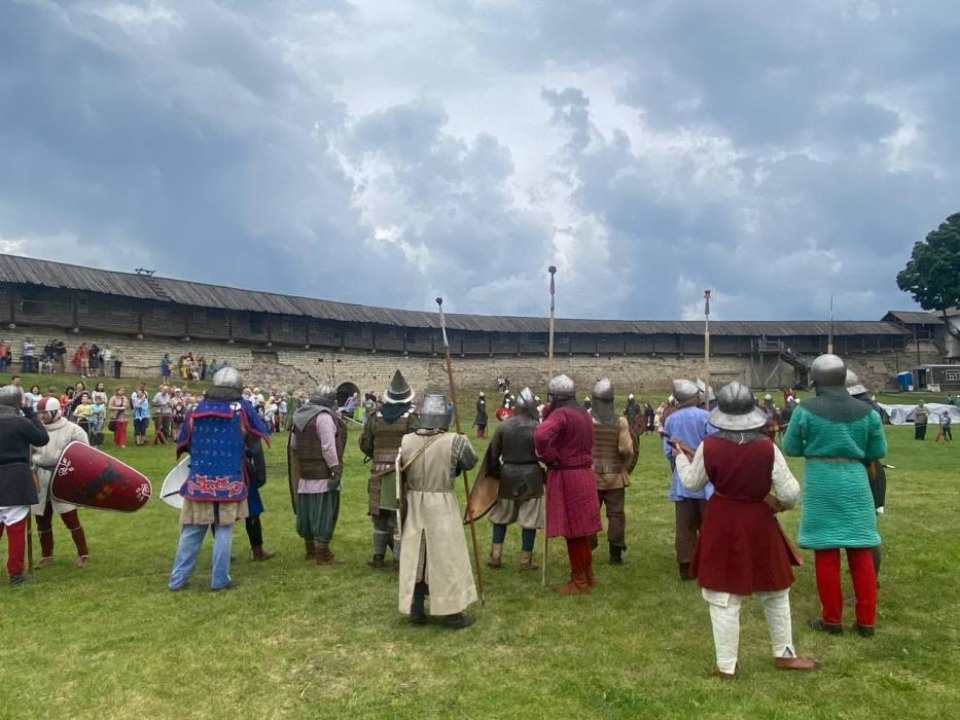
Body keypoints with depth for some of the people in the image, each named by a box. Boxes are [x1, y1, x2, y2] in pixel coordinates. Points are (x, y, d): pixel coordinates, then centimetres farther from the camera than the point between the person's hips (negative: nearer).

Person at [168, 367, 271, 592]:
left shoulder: (197, 409, 3)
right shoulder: (241, 409, -4)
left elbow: (183, 442, 12)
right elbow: (262, 431, 9)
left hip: (199, 481, 3)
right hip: (229, 482, -2)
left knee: (191, 532, 11)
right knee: (223, 531, 6)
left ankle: (177, 579, 17)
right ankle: (219, 580, 11)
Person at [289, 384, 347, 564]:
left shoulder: (300, 414, 12)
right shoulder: (324, 416, -15)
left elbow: (293, 444, 18)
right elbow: (328, 447, -21)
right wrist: (336, 469, -17)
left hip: (304, 473, 8)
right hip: (323, 473, -8)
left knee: (307, 510, 16)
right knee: (323, 512, -2)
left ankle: (310, 550, 27)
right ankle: (323, 554, 3)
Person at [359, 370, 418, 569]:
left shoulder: (376, 416, 4)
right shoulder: (412, 417, -9)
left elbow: (365, 443, 8)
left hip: (379, 471, 4)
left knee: (379, 514, 14)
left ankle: (378, 555, 22)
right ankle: (399, 559, 4)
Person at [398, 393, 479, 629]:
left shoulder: (405, 441, -4)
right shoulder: (455, 441, -15)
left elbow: (402, 473, 7)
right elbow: (471, 461, 3)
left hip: (414, 505, 4)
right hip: (443, 507, -4)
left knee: (415, 557, 14)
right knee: (447, 558, 7)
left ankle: (416, 611, 24)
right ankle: (453, 614, 16)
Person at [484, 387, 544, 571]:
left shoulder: (503, 426, -2)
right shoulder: (538, 428, -10)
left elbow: (493, 453, 2)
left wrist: (495, 473, 14)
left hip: (508, 475, 3)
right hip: (531, 476, -2)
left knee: (501, 516, 17)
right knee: (529, 519, 6)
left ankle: (495, 556, 18)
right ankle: (526, 560, 12)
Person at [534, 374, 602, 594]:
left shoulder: (561, 413, -17)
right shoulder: (584, 414, 13)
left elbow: (541, 435, -34)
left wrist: (549, 458, -19)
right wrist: (547, 413, 8)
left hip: (567, 477, -9)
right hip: (583, 474, 9)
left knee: (572, 531, 1)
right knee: (580, 529, 18)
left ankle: (579, 581, 10)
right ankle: (587, 575, 28)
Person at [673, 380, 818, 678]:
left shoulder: (709, 446, -13)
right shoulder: (767, 447, -14)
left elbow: (692, 483, 2)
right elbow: (790, 493, -10)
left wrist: (680, 457, 20)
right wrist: (783, 503, 14)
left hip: (721, 524, 0)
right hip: (759, 523, 1)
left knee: (724, 596, 8)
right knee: (775, 592, 21)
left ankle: (726, 666, 17)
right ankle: (784, 654, 36)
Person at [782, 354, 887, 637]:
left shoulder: (806, 410, -8)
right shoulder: (866, 411, 1)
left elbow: (789, 448, -1)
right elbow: (878, 450, 7)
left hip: (821, 483, -2)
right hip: (854, 481, 3)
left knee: (826, 551, 6)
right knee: (861, 551, 11)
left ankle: (831, 619, 14)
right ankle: (866, 620, 18)